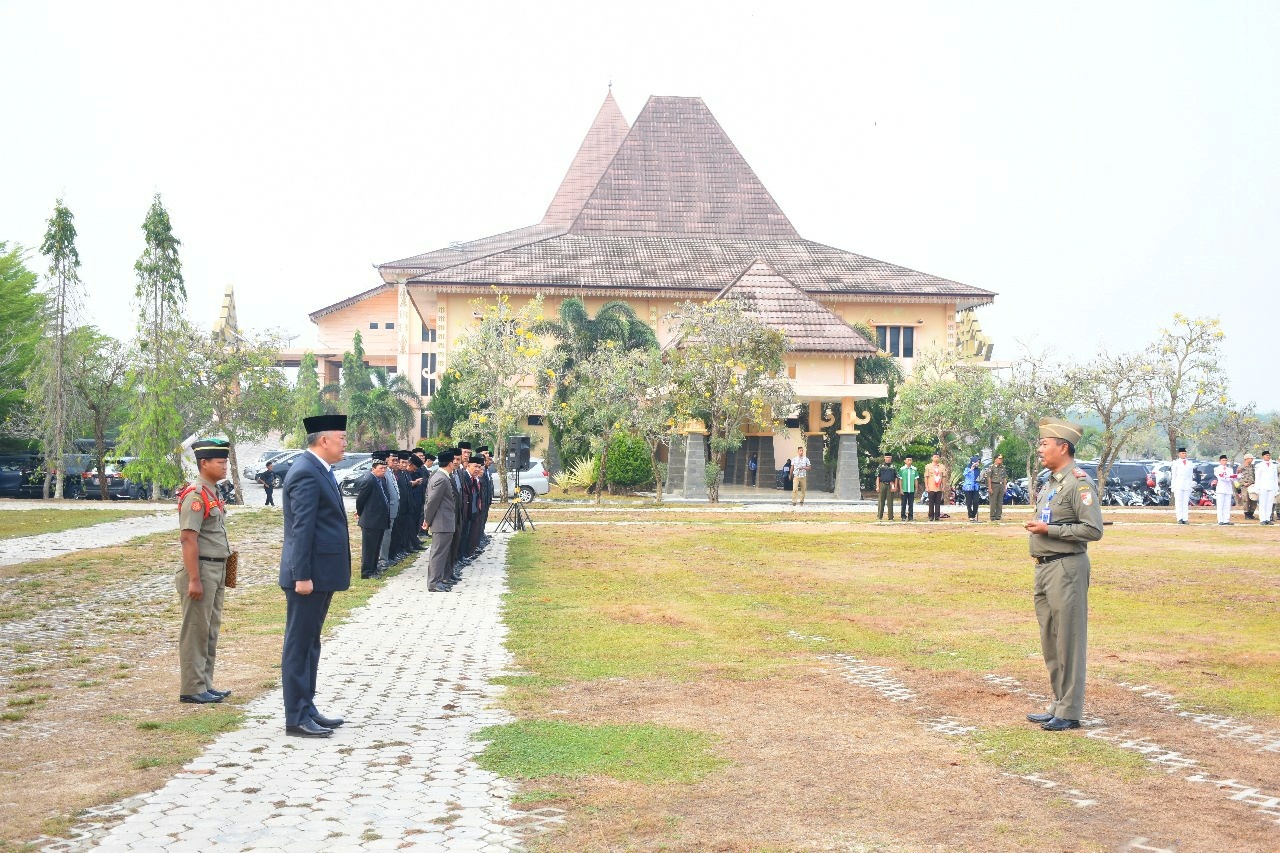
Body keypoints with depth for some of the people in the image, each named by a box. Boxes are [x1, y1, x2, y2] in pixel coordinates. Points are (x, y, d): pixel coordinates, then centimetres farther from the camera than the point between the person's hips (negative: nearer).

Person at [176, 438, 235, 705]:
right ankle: (192, 689, 4)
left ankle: (205, 684, 23)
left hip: (217, 571, 10)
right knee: (196, 631, -2)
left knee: (211, 631, 15)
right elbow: (188, 539, -21)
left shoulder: (213, 493, 13)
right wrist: (194, 580, -23)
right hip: (201, 570, -10)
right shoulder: (195, 495, -16)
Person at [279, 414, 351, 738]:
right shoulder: (306, 473, -17)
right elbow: (302, 528, -21)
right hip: (310, 574, -10)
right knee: (298, 646, -3)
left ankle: (307, 709, 24)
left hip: (322, 573, 10)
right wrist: (302, 576, -23)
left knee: (310, 644, 16)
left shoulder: (320, 470, 14)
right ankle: (296, 718, 2)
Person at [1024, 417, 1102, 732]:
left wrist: (1050, 530, -17)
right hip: (1044, 567, 10)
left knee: (1068, 642, -5)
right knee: (1050, 643, 14)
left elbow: (1093, 529, -18)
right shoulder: (1049, 482, 17)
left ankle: (1070, 712, 0)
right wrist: (1038, 527, 10)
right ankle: (1058, 705, 23)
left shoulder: (1079, 482, -12)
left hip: (1067, 567, -10)